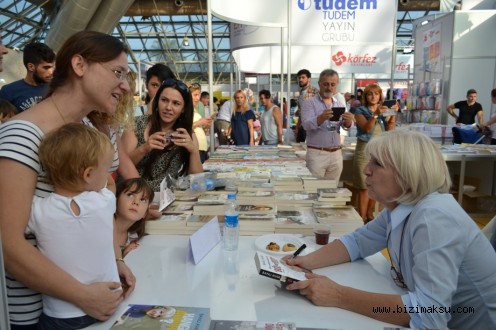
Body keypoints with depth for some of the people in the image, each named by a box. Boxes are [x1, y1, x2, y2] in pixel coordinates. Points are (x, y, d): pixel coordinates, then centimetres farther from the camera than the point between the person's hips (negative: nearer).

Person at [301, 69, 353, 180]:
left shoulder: (340, 104, 12)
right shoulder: (309, 103, -3)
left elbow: (346, 126, 2)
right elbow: (306, 124, -17)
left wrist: (348, 121, -22)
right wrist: (321, 118, -37)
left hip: (336, 154, 5)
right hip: (316, 154, -4)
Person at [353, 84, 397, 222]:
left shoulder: (383, 111, 12)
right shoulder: (360, 111, -1)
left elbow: (390, 129, -1)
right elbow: (367, 128, -16)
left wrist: (393, 114, -14)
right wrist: (376, 114, -30)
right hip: (365, 150, -5)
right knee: (364, 187, -5)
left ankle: (370, 216, 22)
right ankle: (362, 219, 1)